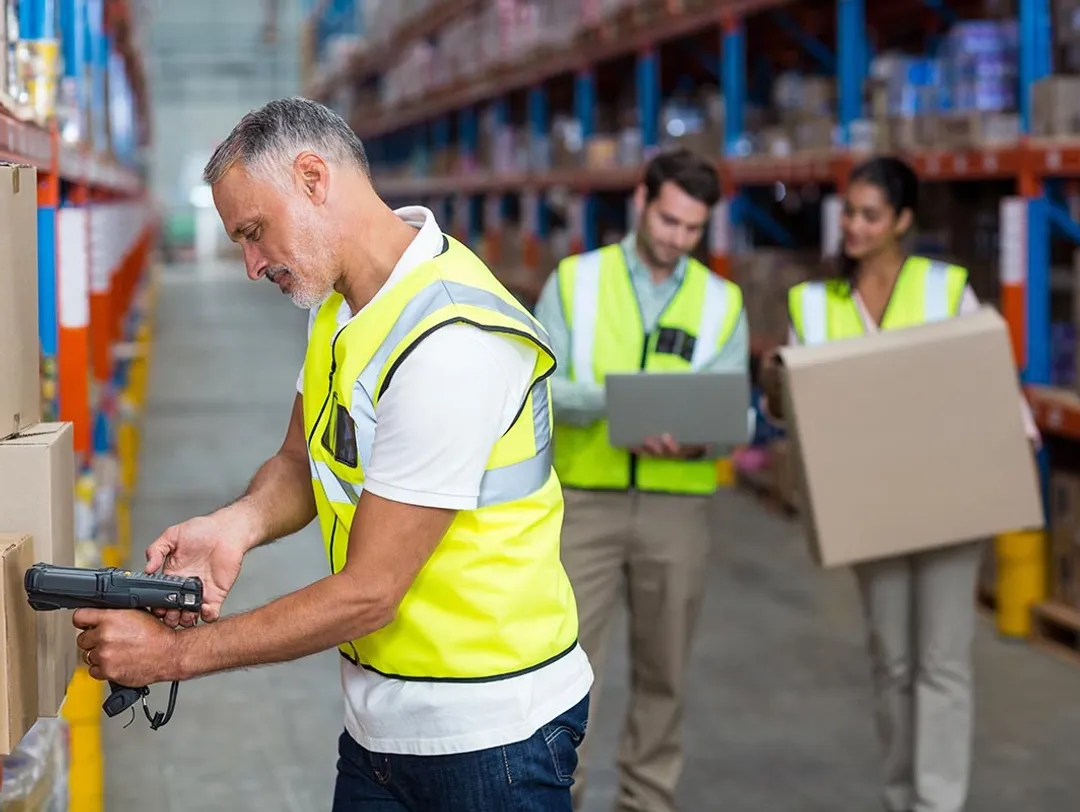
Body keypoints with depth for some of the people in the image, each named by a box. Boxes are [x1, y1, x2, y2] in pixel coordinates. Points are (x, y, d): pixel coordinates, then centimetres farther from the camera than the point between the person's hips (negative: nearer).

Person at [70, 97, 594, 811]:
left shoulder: (450, 342, -25)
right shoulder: (341, 303, 5)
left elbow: (368, 593, -23)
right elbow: (303, 462, 14)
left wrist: (173, 652, -16)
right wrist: (240, 524, -9)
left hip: (488, 733, -8)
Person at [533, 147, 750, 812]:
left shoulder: (722, 303, 5)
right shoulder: (575, 281, 0)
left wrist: (696, 442, -24)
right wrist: (610, 402, -26)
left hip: (678, 504, 2)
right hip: (586, 498, -2)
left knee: (663, 668, 10)